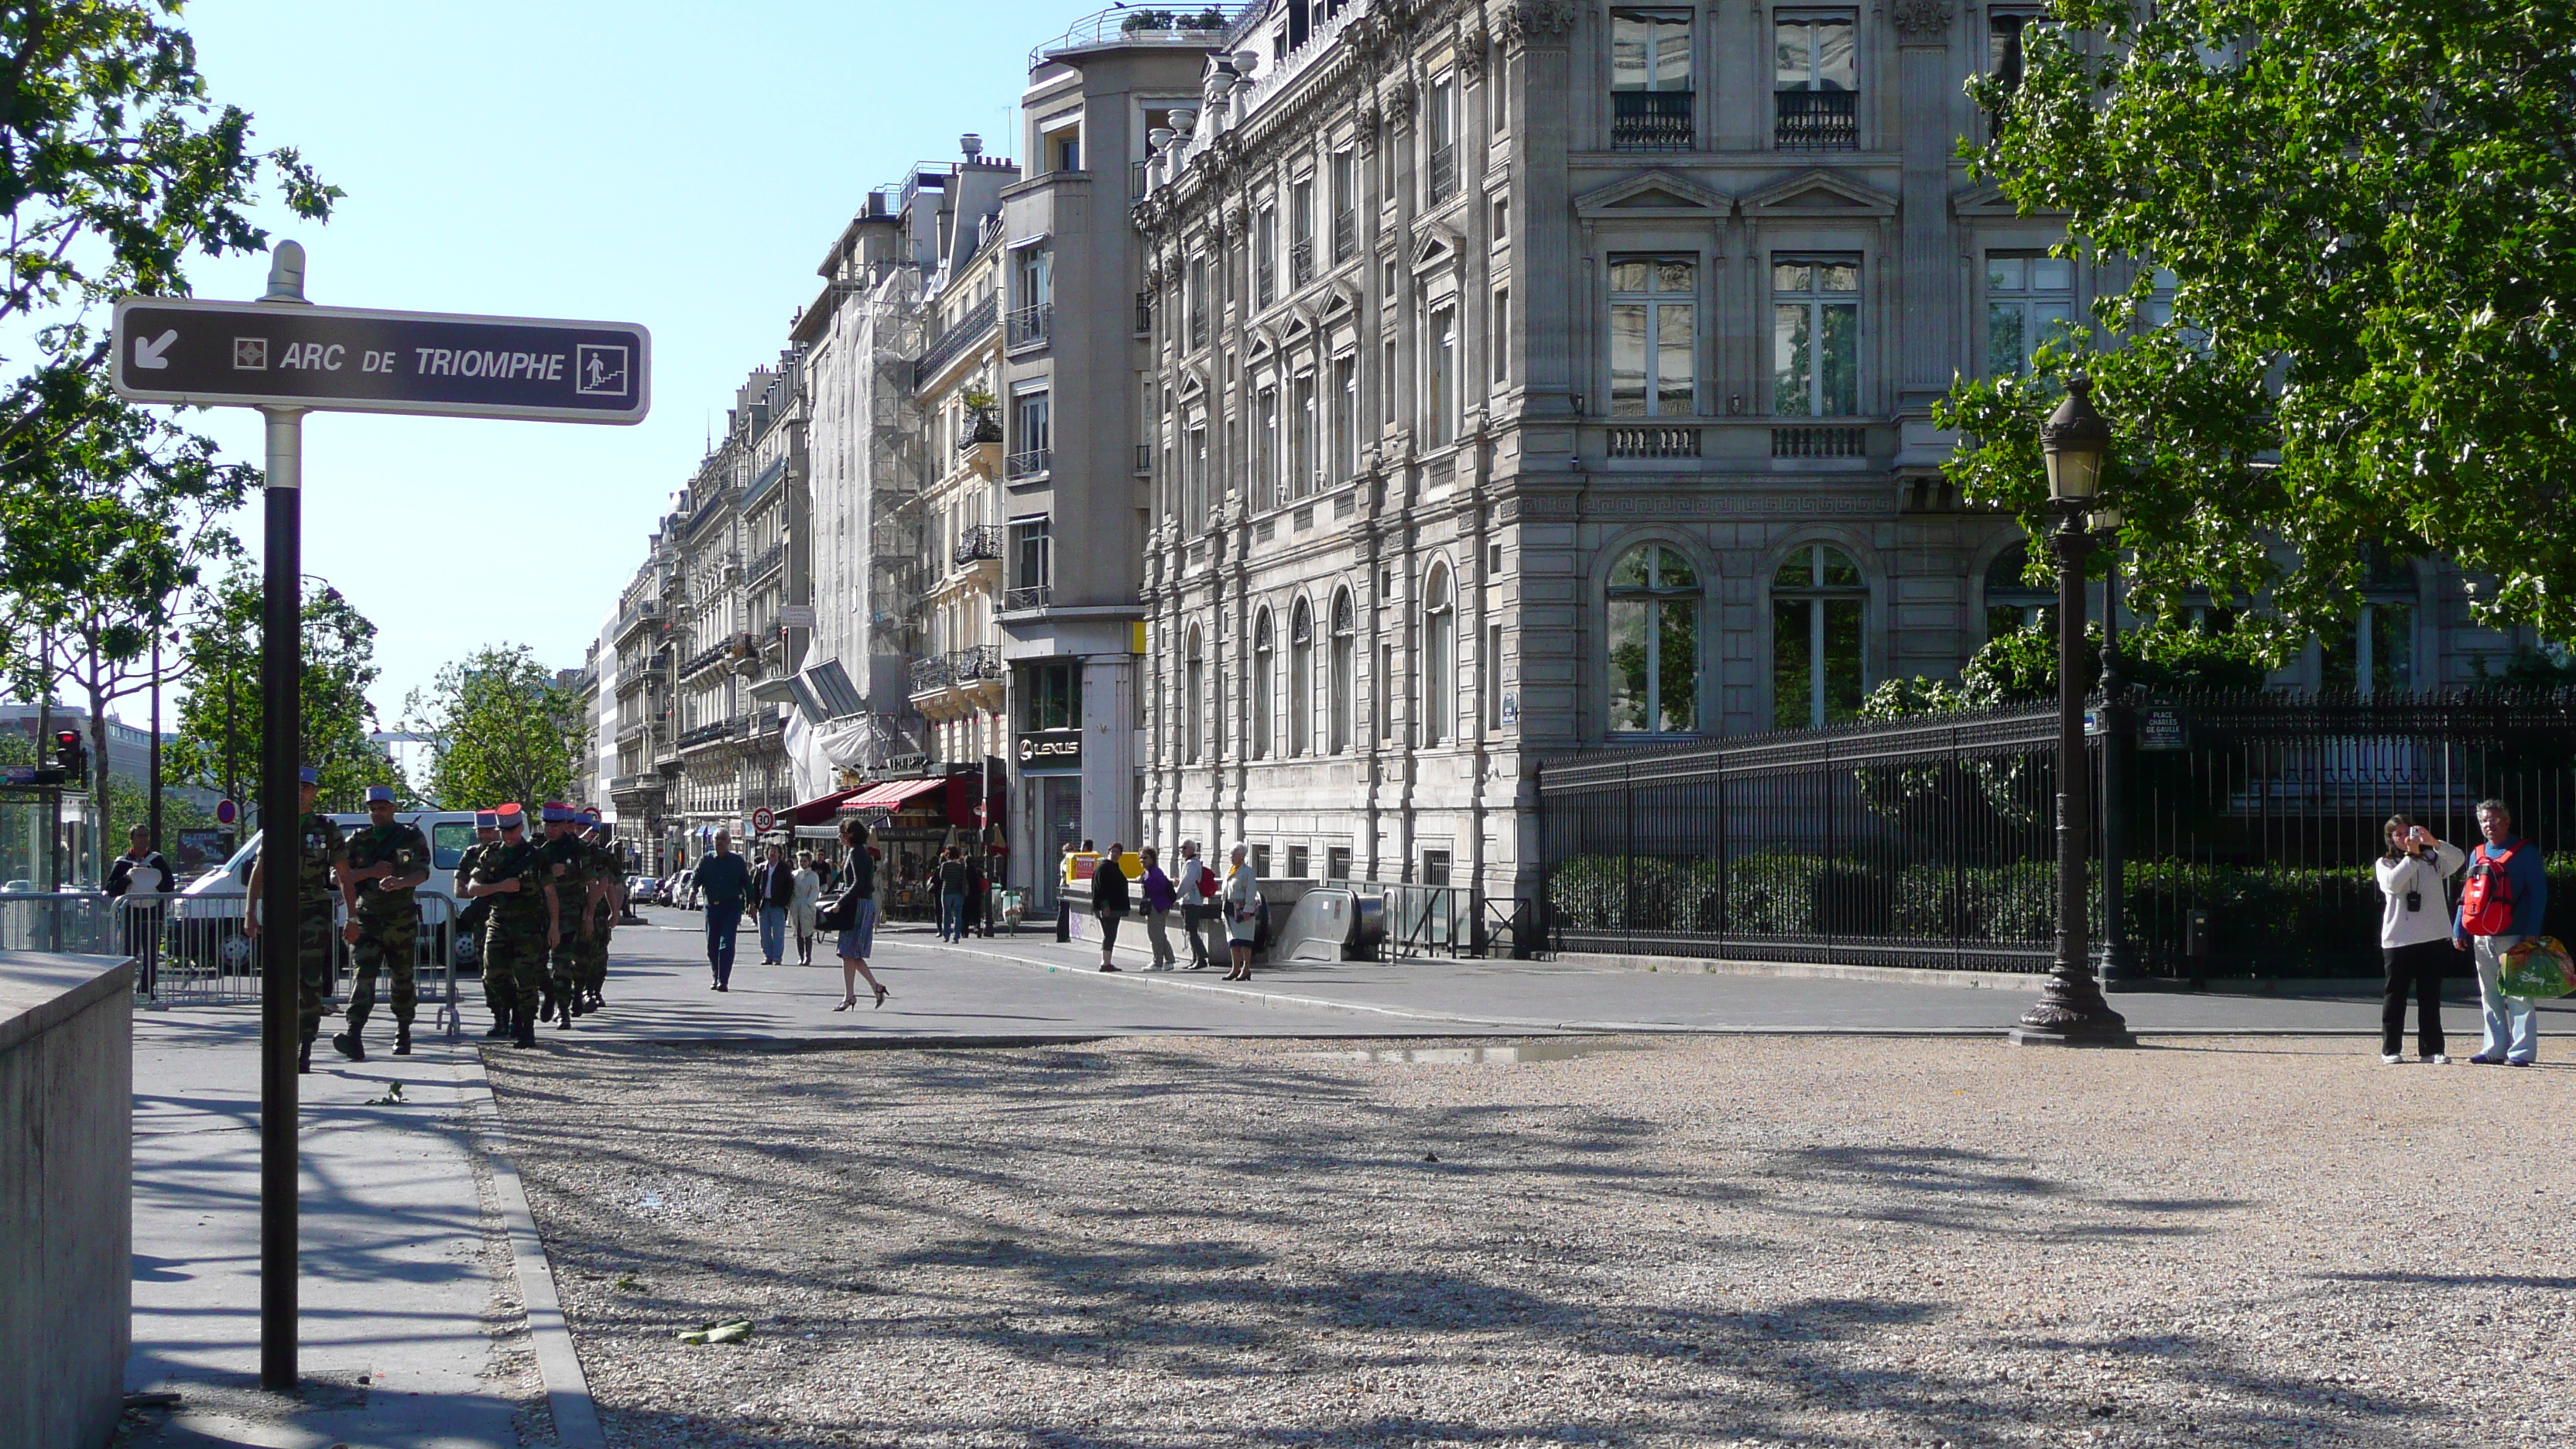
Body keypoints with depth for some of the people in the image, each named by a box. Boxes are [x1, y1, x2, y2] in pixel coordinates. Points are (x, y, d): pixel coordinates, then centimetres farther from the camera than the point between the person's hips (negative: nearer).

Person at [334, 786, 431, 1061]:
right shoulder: (358, 840, 10)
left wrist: (400, 882, -31)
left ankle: (403, 1032, 27)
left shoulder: (412, 837, 3)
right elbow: (342, 875, 4)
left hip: (402, 920, 0)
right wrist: (371, 872, -12)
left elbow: (422, 872, -10)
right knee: (364, 975, -15)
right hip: (368, 919, 0)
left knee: (403, 978, 10)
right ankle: (355, 1036, -27)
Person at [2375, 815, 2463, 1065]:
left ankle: (2432, 1049, 9)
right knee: (2395, 995, 2)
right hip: (2397, 939, -2)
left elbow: (2458, 859, -8)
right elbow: (2393, 883, -16)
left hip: (2431, 938, 2)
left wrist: (2434, 843, -23)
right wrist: (2411, 855, -20)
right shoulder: (2385, 864, 5)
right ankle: (2391, 1049, 8)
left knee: (2430, 996, 5)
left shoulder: (2432, 859, 10)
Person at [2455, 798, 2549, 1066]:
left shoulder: (2525, 852, -1)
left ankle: (2522, 1051, -3)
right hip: (2482, 938, 6)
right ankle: (2495, 1049, 13)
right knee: (2489, 996, 8)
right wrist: (2458, 929, 12)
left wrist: (2531, 933, -13)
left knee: (2517, 995, -5)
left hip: (2513, 936, -6)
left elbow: (2538, 893, -5)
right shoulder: (2477, 855, 15)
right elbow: (2467, 895, 20)